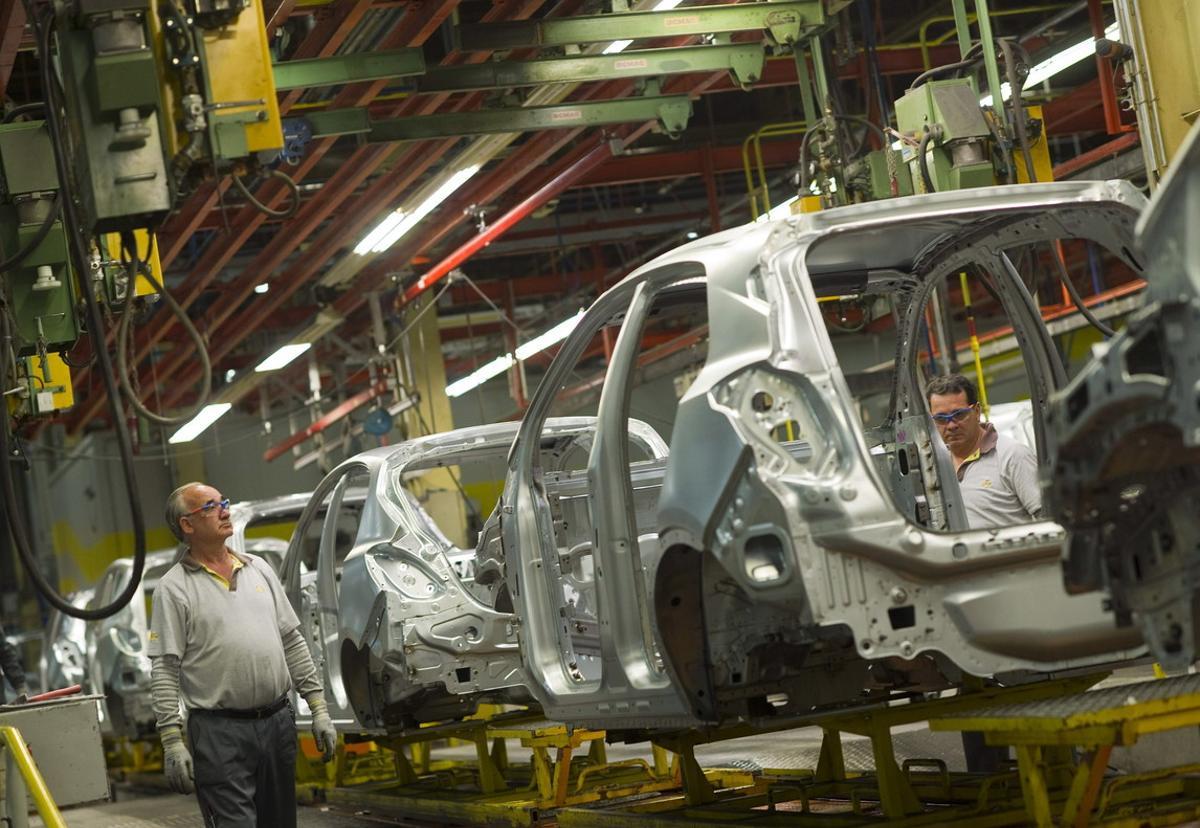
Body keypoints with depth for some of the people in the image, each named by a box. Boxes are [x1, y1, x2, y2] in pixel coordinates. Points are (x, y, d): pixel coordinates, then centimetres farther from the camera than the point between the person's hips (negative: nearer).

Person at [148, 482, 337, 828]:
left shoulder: (258, 569, 13)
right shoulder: (174, 588, -4)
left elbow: (293, 642, 15)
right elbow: (164, 669, -8)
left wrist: (318, 708, 10)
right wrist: (172, 741, -15)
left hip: (278, 721, 6)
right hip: (219, 731, -5)